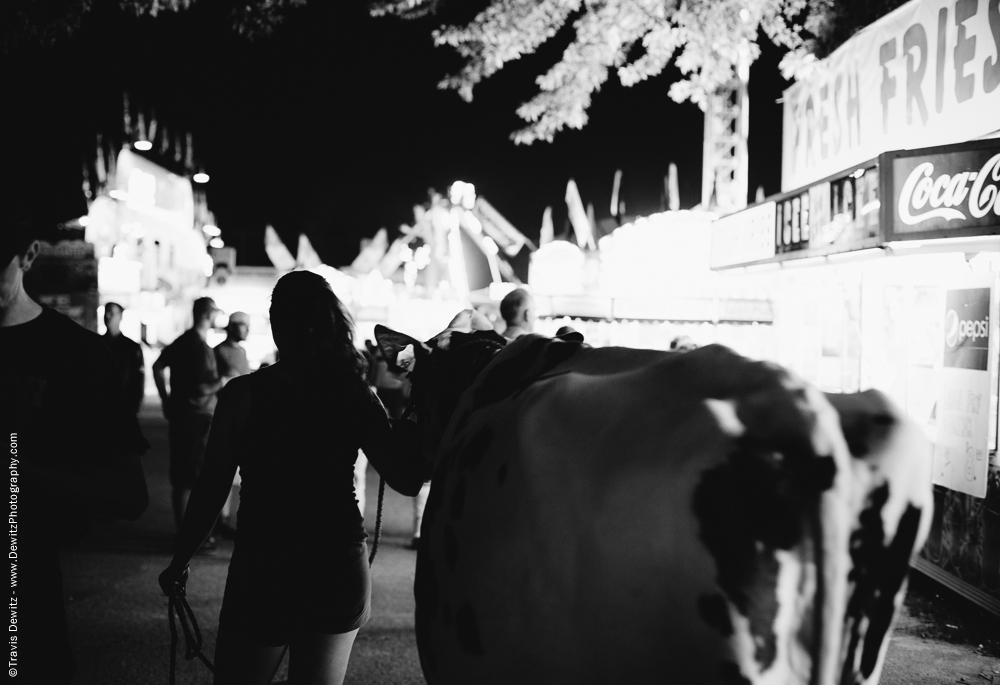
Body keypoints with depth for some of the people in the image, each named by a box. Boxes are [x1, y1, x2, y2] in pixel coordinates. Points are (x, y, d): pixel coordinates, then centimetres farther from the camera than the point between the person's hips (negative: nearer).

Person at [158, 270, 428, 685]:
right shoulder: (356, 395, -4)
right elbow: (408, 478, -7)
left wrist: (181, 561, 3)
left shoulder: (244, 394, -9)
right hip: (341, 570, 3)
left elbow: (211, 488, -8)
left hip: (265, 570, -3)